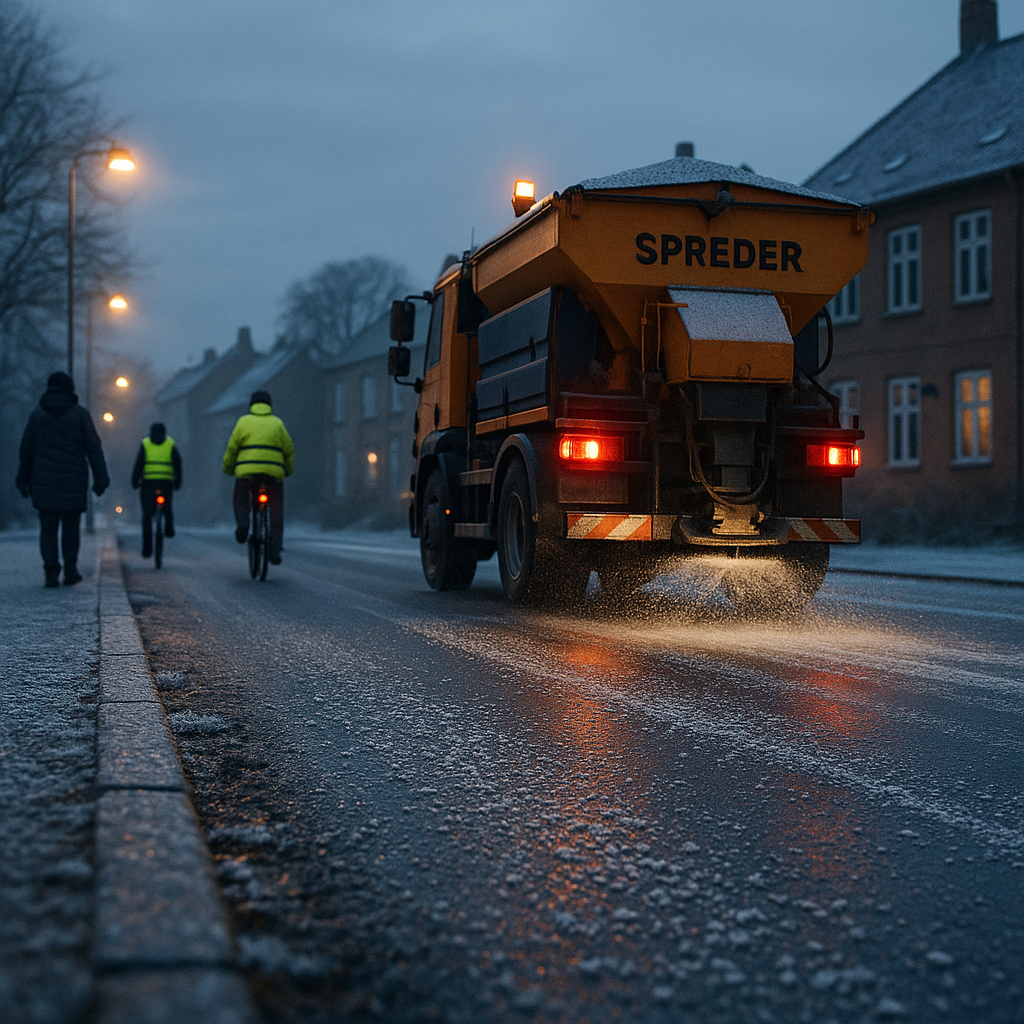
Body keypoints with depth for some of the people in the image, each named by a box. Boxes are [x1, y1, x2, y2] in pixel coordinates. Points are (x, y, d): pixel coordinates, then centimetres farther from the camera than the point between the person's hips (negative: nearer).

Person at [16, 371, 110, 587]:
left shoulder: (37, 414, 6)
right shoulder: (79, 414, 1)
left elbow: (26, 449, 9)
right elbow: (93, 448, -4)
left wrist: (23, 480, 17)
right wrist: (100, 478, -4)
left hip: (44, 483, 1)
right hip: (73, 483, -1)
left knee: (48, 528, 2)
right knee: (70, 527, 11)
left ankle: (51, 572, -7)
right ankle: (70, 570, 12)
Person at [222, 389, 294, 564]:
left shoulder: (244, 421, 10)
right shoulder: (277, 423, 12)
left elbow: (232, 448, 7)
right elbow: (289, 449, 11)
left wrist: (228, 468, 22)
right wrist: (289, 470, 26)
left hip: (247, 470, 0)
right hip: (273, 471, 0)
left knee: (240, 498, 23)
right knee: (276, 508, 8)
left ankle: (242, 522, -7)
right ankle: (275, 548, -3)